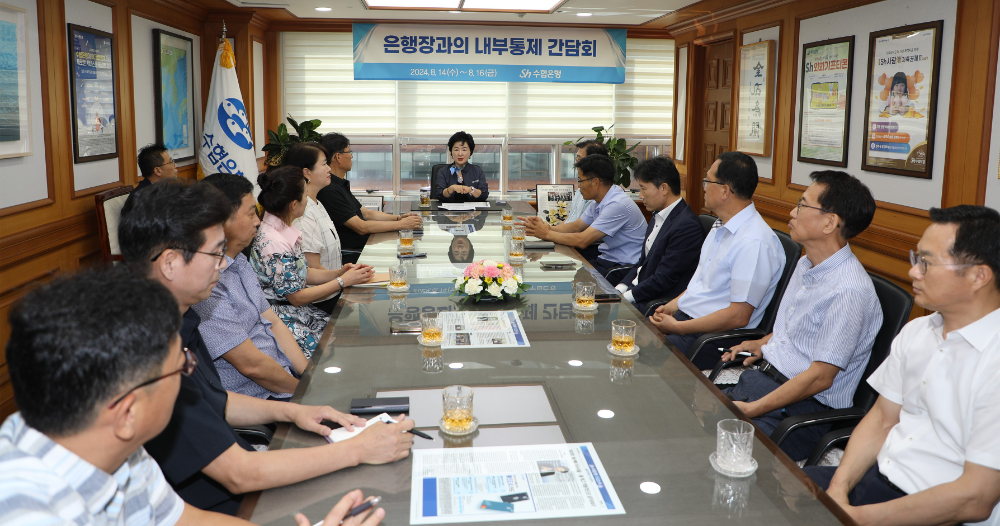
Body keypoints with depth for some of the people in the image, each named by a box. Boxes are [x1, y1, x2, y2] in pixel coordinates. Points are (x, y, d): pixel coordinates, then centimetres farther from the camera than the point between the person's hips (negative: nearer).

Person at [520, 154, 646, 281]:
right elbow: (576, 226, 15)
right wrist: (548, 228, -3)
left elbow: (582, 241, -23)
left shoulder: (617, 205, -23)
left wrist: (547, 234, -13)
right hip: (606, 256, 9)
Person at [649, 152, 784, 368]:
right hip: (683, 315, 9)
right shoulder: (721, 227, 12)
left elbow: (738, 316, -21)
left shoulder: (754, 242, -21)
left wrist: (678, 327, -17)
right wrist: (671, 307, 7)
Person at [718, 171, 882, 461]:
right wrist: (765, 343, 10)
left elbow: (820, 377, -21)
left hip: (802, 405, -9)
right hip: (760, 377, 9)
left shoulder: (850, 291, -21)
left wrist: (752, 409, -21)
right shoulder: (806, 264, 11)